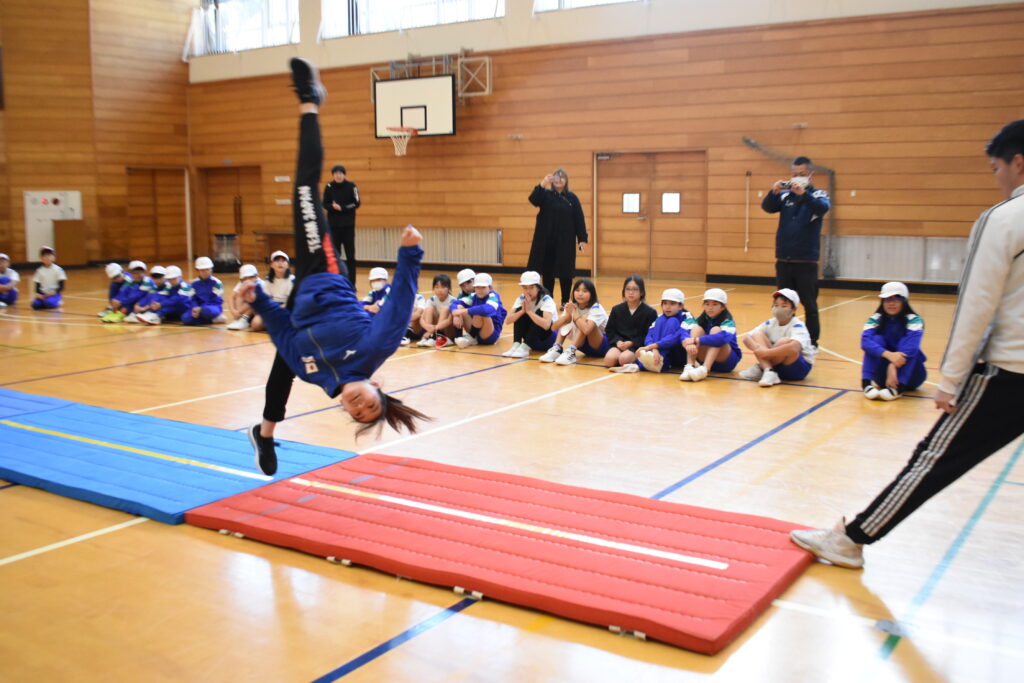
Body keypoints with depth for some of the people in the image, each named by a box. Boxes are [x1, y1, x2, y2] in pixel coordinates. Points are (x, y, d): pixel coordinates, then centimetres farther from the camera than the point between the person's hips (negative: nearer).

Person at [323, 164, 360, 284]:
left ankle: (351, 283, 5)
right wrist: (333, 207, -19)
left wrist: (341, 207, -18)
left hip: (348, 225, -2)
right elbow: (325, 204, 2)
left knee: (350, 255, 0)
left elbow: (356, 203, -6)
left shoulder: (351, 186, -5)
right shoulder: (329, 187, 0)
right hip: (333, 225, 2)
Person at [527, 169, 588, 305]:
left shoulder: (572, 198, 3)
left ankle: (565, 302, 13)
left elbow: (579, 219, 1)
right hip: (546, 240, 1)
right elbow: (533, 200, -17)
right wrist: (542, 185, -31)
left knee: (565, 272, 3)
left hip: (565, 241, -1)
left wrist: (582, 239, -6)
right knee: (547, 271, 6)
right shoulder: (545, 195, 4)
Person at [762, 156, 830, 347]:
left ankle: (812, 341, 10)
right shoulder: (784, 195, 7)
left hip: (806, 260, -3)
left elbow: (823, 208, -21)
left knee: (809, 304, 2)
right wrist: (774, 192, -27)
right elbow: (767, 207, -7)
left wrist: (803, 193, -37)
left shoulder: (818, 195, 0)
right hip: (783, 259, 3)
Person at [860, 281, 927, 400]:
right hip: (884, 371, 1)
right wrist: (889, 355, -44)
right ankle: (867, 383, -36)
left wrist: (893, 366, -46)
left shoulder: (914, 320, -12)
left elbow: (912, 345, -31)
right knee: (876, 339, -21)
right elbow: (865, 341, -26)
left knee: (907, 342, -26)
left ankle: (898, 387, -39)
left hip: (910, 374, -1)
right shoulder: (875, 319, -7)